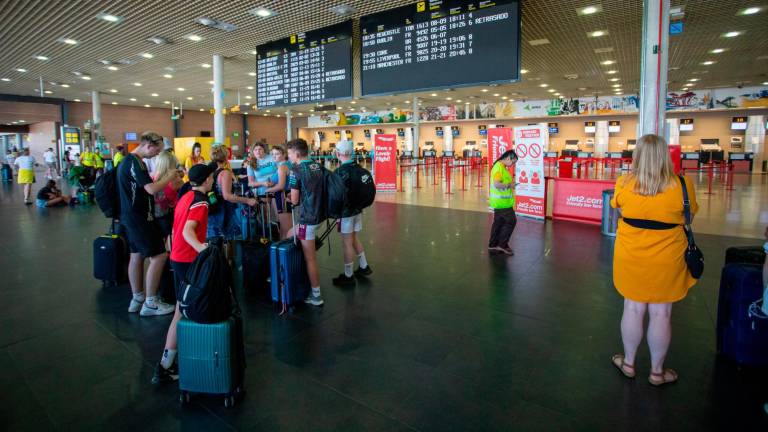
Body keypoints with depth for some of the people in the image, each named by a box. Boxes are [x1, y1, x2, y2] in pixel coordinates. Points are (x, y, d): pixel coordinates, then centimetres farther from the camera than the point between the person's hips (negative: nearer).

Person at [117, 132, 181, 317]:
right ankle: (150, 303, -2)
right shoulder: (135, 162, -19)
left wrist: (163, 179, 10)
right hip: (139, 217, -11)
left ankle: (137, 299, 23)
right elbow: (151, 189, -26)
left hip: (133, 216, 11)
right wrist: (169, 177, -12)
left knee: (137, 256, 14)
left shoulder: (128, 160, 14)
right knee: (158, 256, -8)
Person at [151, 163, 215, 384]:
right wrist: (200, 248, -47)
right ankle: (165, 365, -1)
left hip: (178, 256, 9)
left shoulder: (187, 197, 12)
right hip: (188, 259, -9)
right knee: (183, 311, -5)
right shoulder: (200, 202, -15)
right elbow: (188, 231, -29)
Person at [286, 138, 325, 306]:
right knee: (290, 235, 25)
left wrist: (292, 199, 12)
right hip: (320, 214, 8)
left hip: (308, 217, -8)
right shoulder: (319, 167, 8)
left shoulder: (297, 170, -13)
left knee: (310, 258, 1)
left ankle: (316, 296, 11)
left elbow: (294, 200, -9)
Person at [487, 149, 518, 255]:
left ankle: (493, 245, 21)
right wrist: (509, 185, -18)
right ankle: (502, 245, 6)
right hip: (502, 202, -10)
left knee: (498, 222, 14)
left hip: (500, 201, 10)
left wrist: (510, 181, 10)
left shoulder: (502, 167, 12)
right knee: (511, 221, -2)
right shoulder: (499, 167, -20)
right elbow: (496, 184, -30)